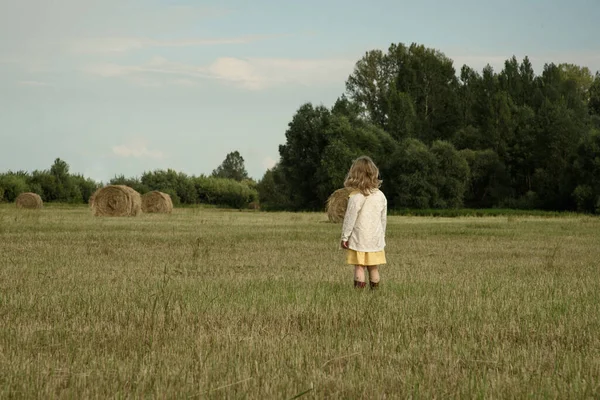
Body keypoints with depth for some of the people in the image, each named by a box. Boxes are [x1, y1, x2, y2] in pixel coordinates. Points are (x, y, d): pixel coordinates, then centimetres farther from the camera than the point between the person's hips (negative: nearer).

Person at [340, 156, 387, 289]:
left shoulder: (355, 196, -13)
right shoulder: (381, 196, 3)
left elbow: (350, 218, -11)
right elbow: (384, 219, 11)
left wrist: (344, 237, -2)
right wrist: (382, 236, 22)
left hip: (359, 239, -5)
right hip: (376, 239, 5)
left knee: (359, 267, -2)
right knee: (374, 269, 10)